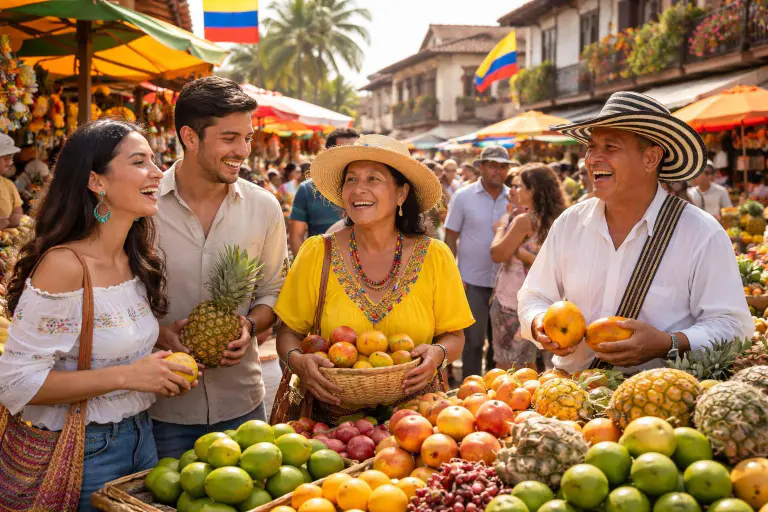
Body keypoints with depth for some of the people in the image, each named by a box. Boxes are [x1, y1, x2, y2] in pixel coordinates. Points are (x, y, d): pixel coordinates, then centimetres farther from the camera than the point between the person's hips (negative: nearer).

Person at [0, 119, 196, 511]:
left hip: (140, 433, 8)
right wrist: (127, 376, -24)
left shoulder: (138, 261, 2)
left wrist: (162, 369, -2)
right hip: (83, 451, -7)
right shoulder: (64, 266, -22)